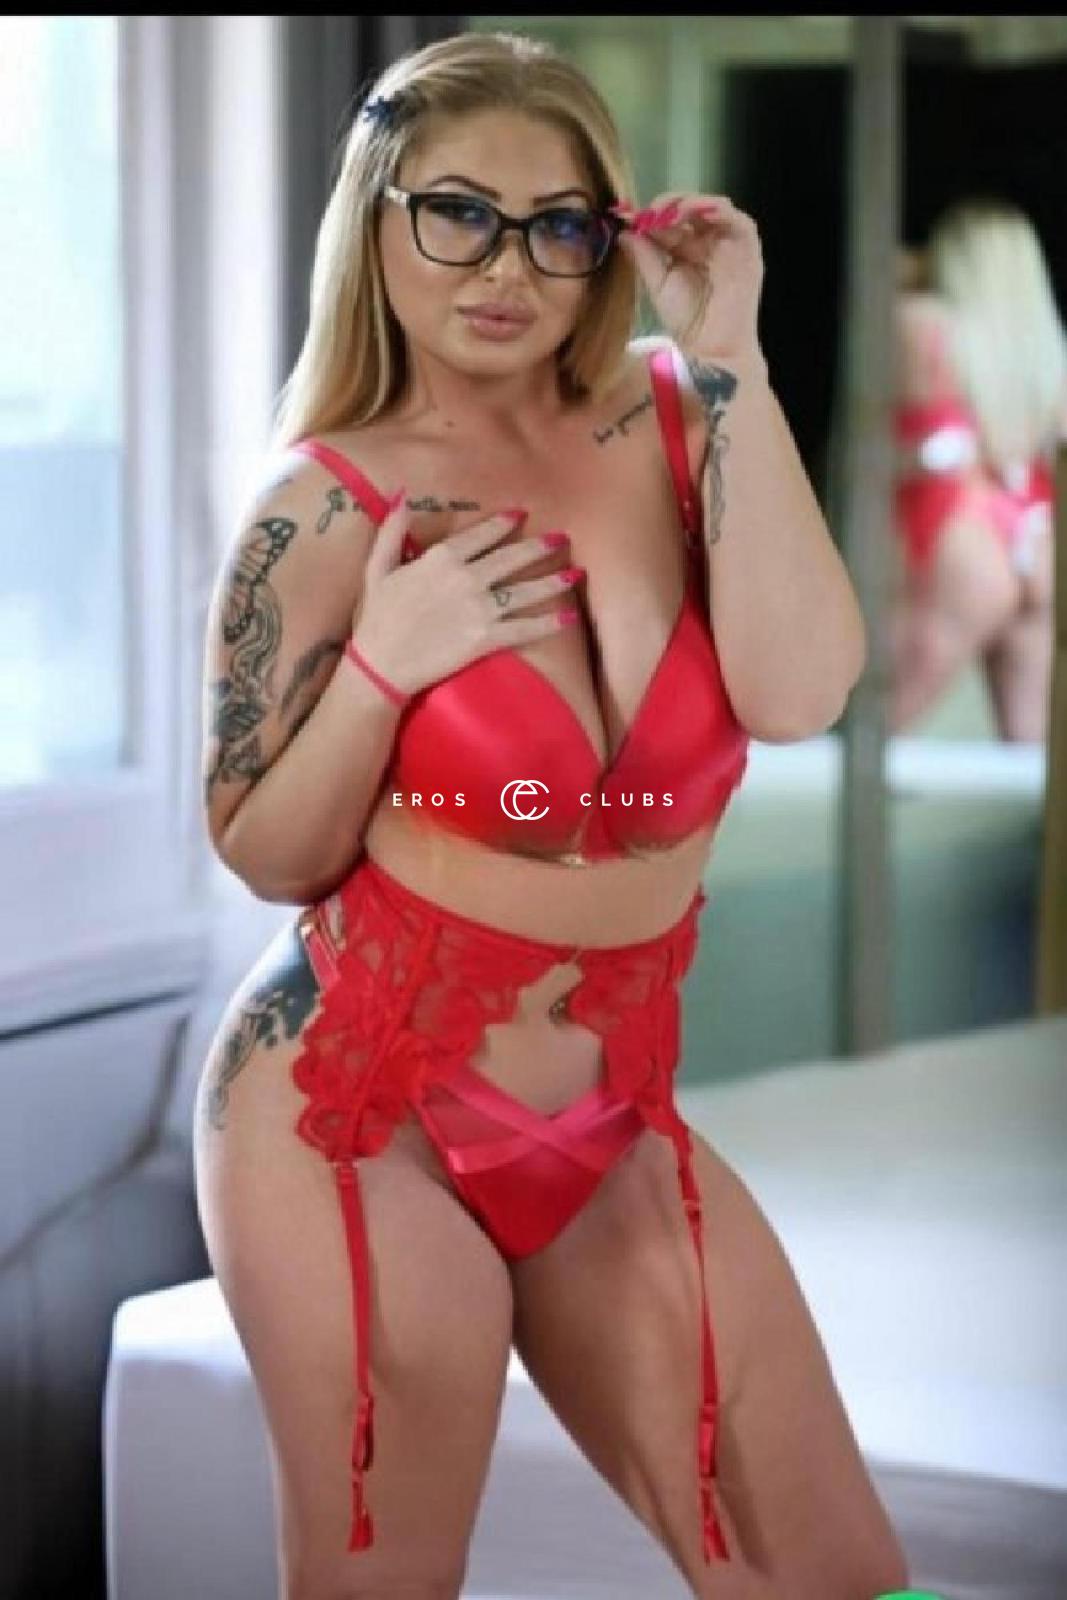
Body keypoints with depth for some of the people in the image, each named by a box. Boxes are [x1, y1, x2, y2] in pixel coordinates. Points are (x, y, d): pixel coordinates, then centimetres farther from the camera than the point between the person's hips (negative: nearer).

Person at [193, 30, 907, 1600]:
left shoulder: (675, 421, -1)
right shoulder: (328, 505, -9)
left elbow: (799, 691, -17)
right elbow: (270, 858, -3)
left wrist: (729, 361, -16)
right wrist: (384, 664, -21)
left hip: (611, 1123, 4)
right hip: (357, 1106, -4)